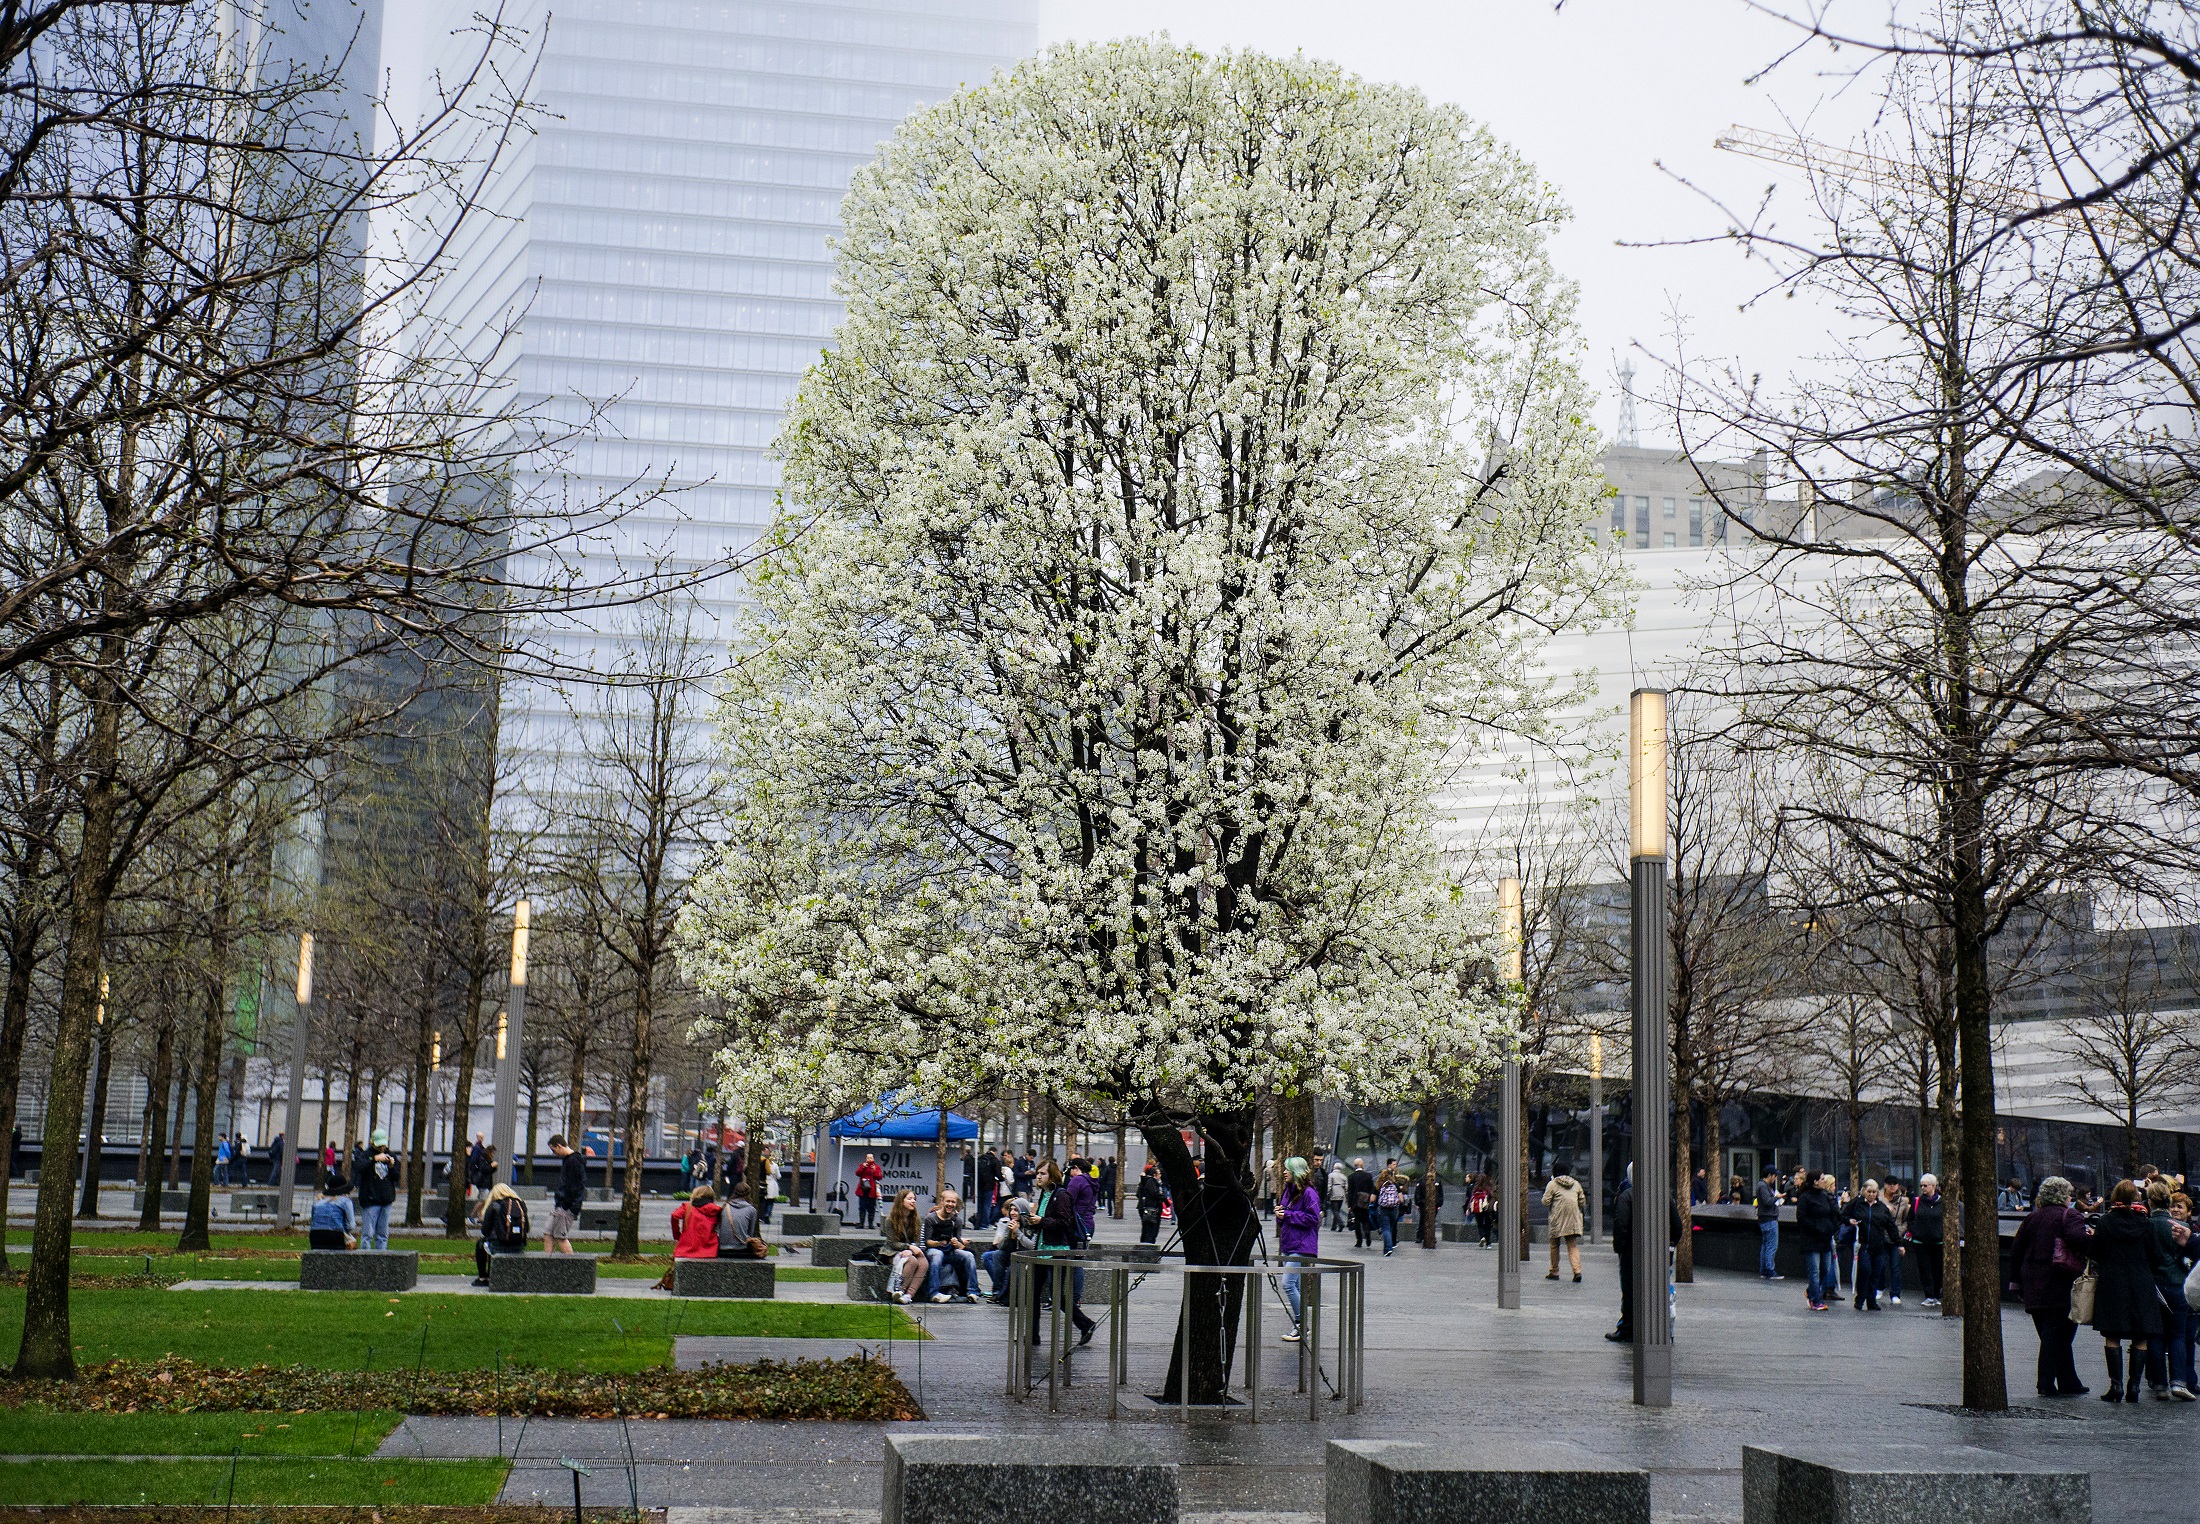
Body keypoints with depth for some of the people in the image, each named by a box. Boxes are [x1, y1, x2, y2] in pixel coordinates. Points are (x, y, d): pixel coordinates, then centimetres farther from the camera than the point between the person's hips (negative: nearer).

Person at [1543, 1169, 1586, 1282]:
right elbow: (1582, 1202, 13)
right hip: (1573, 1220, 4)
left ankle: (1554, 1272, 15)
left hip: (1558, 1219, -3)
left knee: (1554, 1245, 10)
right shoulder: (1576, 1184, 11)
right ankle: (1577, 1270, -16)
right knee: (1573, 1246, 2)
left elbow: (1546, 1202, -6)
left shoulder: (1552, 1184, -3)